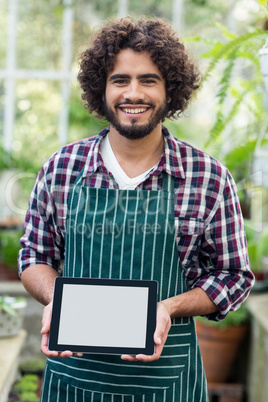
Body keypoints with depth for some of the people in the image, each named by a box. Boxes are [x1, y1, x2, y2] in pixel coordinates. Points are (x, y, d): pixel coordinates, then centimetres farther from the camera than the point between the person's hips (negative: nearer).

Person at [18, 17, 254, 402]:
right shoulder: (61, 168, -2)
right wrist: (54, 299, -12)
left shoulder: (210, 178, -7)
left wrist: (170, 307, -15)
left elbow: (235, 277, 1)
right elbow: (35, 255, 9)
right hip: (72, 371, 2)